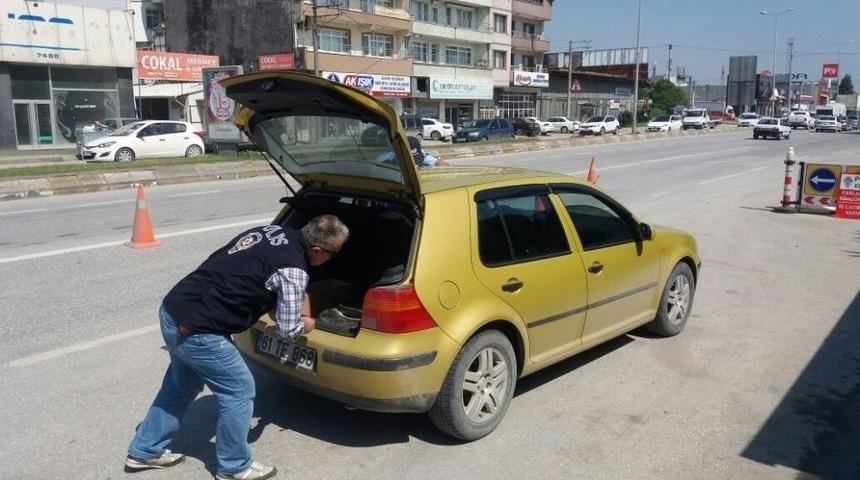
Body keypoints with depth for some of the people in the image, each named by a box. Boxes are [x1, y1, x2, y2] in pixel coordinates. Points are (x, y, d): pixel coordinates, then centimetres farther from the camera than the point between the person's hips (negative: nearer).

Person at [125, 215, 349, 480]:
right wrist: (305, 324, 14)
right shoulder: (293, 270, -17)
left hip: (173, 309, 9)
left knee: (181, 386, 27)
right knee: (239, 391, 8)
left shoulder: (273, 230, 9)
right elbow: (288, 330, -10)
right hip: (196, 331, -9)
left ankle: (144, 451, 41)